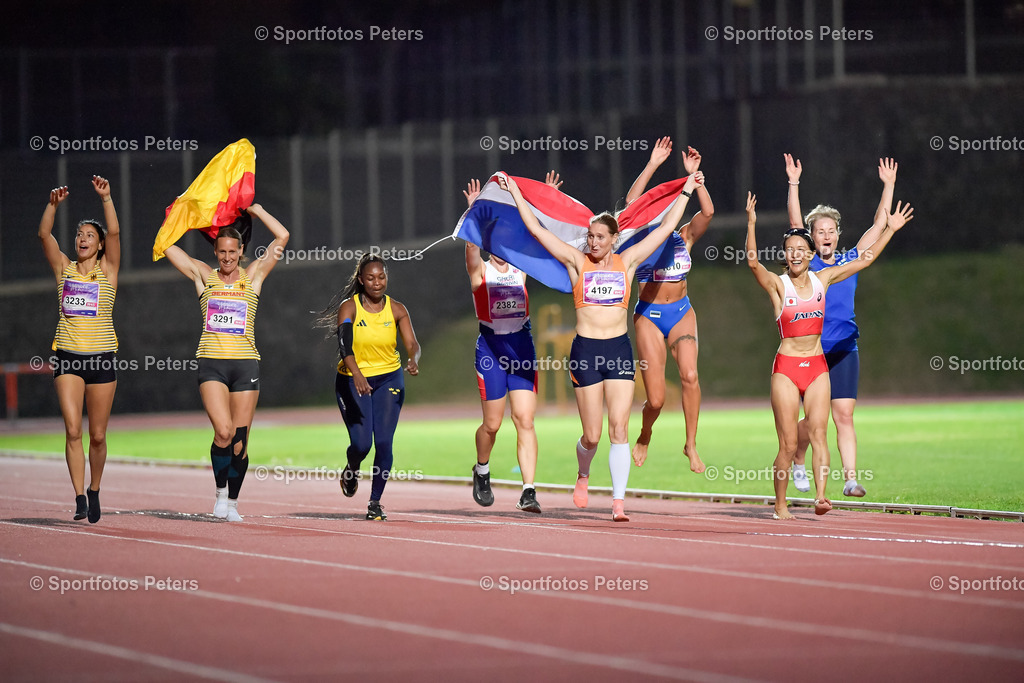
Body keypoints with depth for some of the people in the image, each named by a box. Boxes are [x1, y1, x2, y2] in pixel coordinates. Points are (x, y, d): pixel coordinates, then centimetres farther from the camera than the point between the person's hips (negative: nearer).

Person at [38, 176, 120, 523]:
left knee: (97, 435, 4)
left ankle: (94, 490, 26)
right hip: (68, 357, 1)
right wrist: (53, 204, -19)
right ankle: (79, 498, -11)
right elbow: (44, 235, -5)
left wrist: (106, 198, -22)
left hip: (102, 357, -1)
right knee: (72, 430, -12)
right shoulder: (64, 268, 8)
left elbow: (114, 233, -11)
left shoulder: (107, 270, 4)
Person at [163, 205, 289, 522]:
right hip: (212, 364, -1)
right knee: (224, 432, -19)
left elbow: (282, 236, 1)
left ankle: (232, 502, 16)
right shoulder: (204, 276, 9)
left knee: (240, 439, 1)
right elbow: (165, 243, 7)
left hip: (245, 364, 1)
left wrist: (255, 210, 5)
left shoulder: (252, 276, 8)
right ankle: (220, 491, 1)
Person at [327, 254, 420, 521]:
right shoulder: (349, 307, -12)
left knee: (384, 442, -9)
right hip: (353, 380, -2)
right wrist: (357, 374, -42)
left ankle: (375, 501, 4)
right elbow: (344, 343, -26)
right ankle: (351, 470, 27)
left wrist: (414, 360, -36)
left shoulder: (397, 309, -4)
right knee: (361, 443, -9)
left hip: (389, 379, 2)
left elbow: (412, 343, -12)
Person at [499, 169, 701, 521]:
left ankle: (618, 502, -7)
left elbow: (665, 229, 11)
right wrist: (515, 193, 0)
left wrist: (686, 191, 12)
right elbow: (536, 229, 1)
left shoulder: (627, 262, 7)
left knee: (620, 429, -7)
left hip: (619, 349, 1)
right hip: (585, 350, -1)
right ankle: (583, 473, 33)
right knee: (592, 435, 1)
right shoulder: (577, 262, 3)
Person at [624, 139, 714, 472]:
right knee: (656, 399, -6)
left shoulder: (684, 239, 3)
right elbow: (630, 203, -17)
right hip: (649, 316, -2)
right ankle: (644, 437, 29)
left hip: (681, 313, 2)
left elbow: (707, 211, -12)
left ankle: (691, 444, -14)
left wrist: (693, 174, -17)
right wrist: (652, 165, -18)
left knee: (689, 373, -26)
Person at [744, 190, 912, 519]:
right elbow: (753, 262, -21)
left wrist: (889, 229, 11)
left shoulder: (822, 279, 8)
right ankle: (780, 506, 9)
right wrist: (751, 224, -33)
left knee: (818, 430, -14)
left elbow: (864, 260, 14)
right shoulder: (777, 285, -3)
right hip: (786, 367, -3)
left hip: (817, 367, 3)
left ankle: (820, 495, -25)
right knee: (788, 444, -3)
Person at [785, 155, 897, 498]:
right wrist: (794, 184, -18)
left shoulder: (850, 261, 9)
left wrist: (889, 186, 2)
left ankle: (850, 478, -9)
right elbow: (795, 224, -10)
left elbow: (879, 225, 7)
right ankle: (797, 460, 27)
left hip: (844, 350, 2)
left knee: (844, 415, -5)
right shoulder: (806, 263, 2)